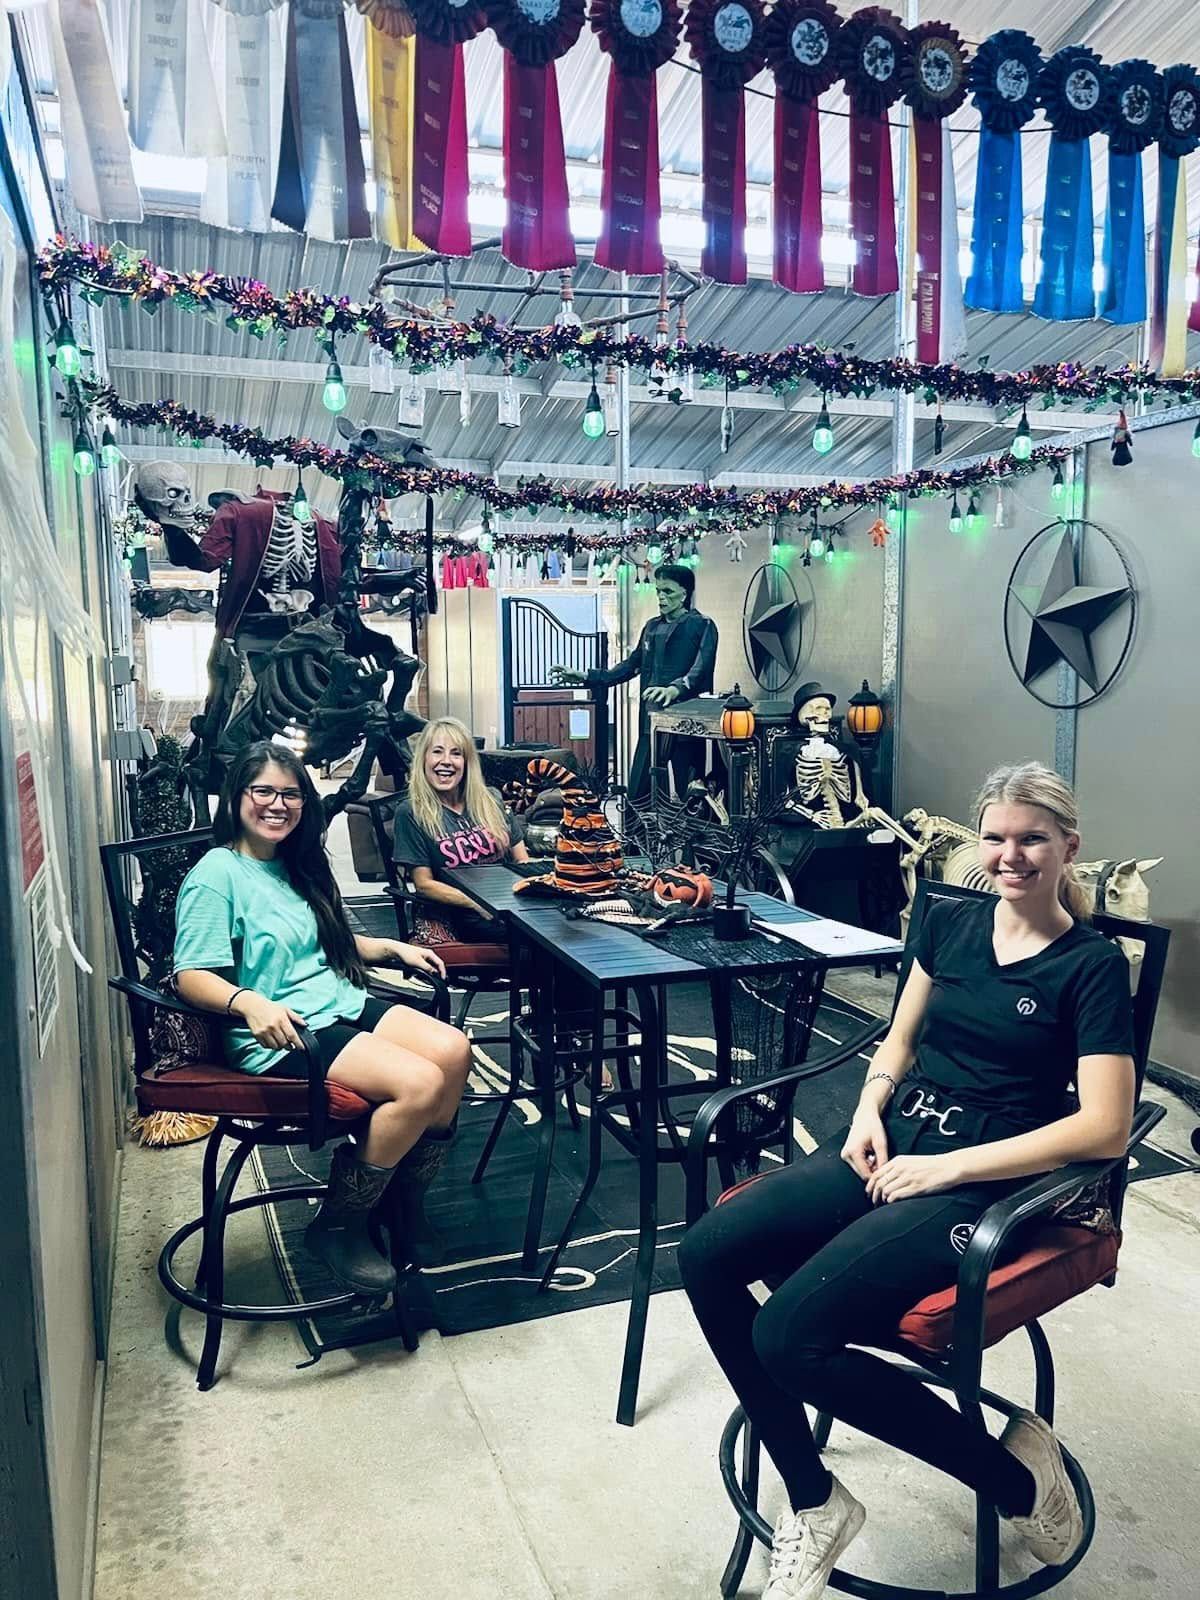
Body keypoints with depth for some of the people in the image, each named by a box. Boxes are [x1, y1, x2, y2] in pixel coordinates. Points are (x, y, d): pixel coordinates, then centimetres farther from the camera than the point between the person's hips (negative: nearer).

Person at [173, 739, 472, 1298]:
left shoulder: (294, 864, 17)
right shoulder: (216, 875, -8)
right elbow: (193, 976, -15)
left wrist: (393, 947, 17)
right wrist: (251, 1003, -34)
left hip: (341, 1005, 8)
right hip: (278, 1032, -8)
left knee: (451, 1050, -16)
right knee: (420, 1083, -25)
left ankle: (407, 1209, 1)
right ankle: (337, 1227, -5)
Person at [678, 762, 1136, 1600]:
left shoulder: (1093, 965, -6)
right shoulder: (951, 921, 9)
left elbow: (1105, 1128, -13)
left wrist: (949, 1167, -16)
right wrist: (870, 1111, -1)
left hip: (984, 1183, -6)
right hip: (892, 1147, 6)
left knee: (790, 1335, -23)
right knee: (707, 1256, -15)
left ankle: (1013, 1474, 1)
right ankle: (813, 1501, 1)